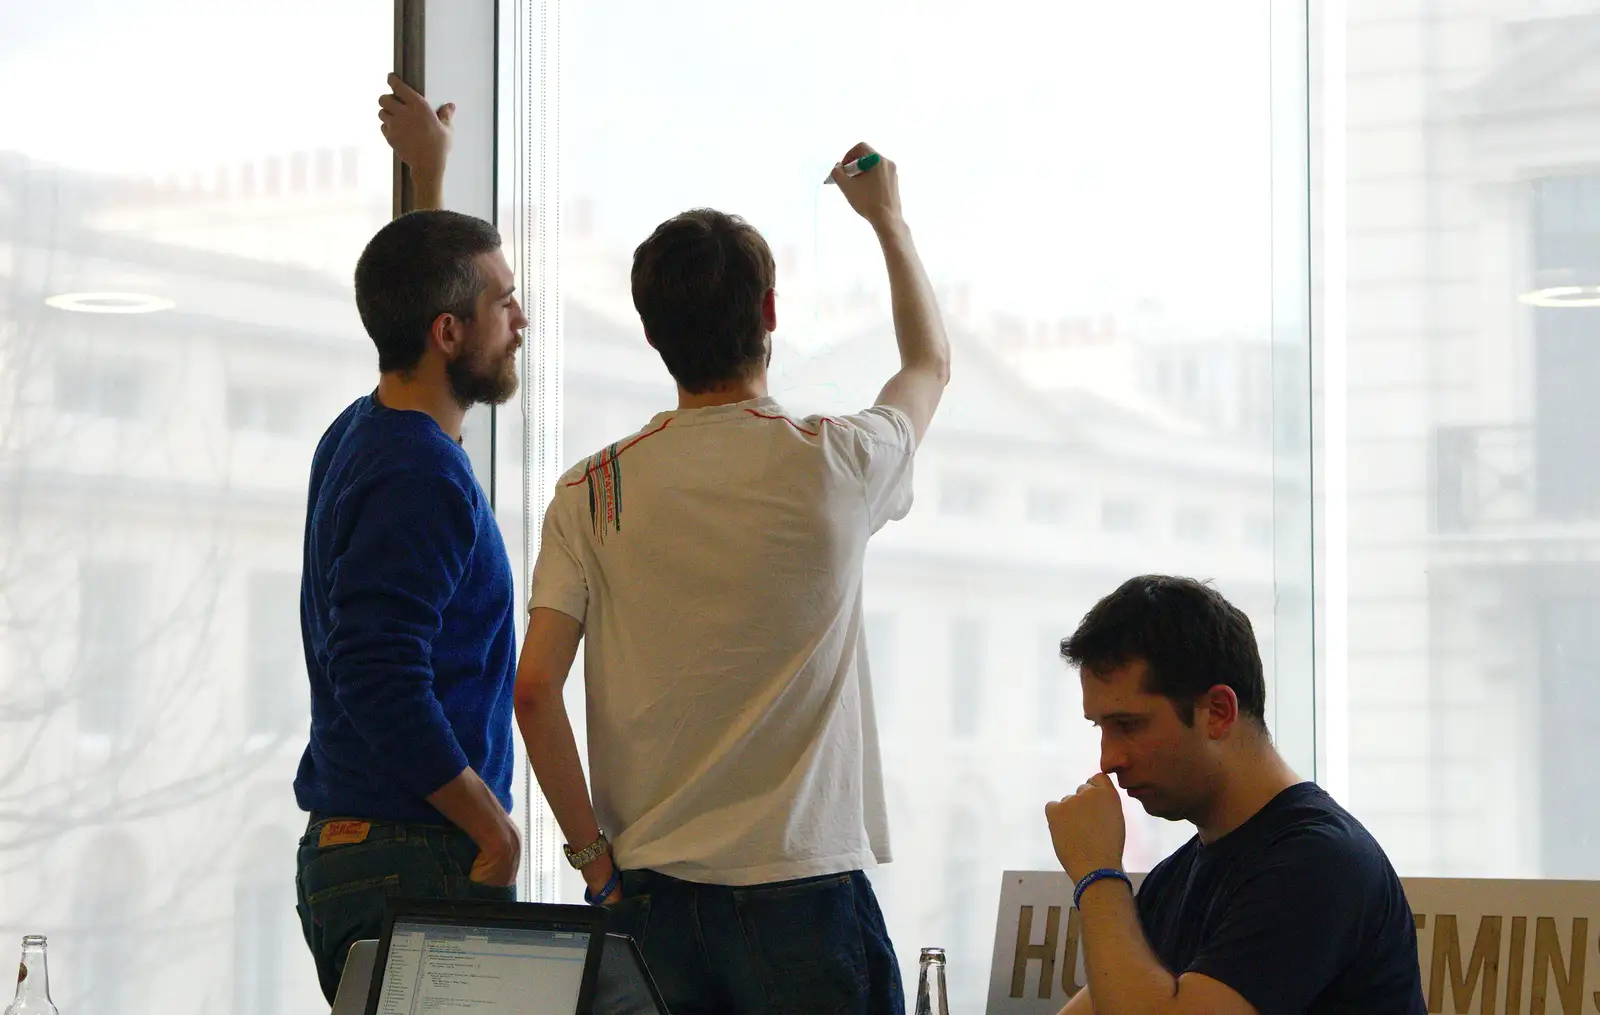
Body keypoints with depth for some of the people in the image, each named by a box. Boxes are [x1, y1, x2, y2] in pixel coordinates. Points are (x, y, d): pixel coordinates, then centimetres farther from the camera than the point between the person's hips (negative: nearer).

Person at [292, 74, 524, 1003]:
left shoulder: (364, 434, 14)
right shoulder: (420, 477, -16)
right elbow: (381, 683, -24)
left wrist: (428, 170, 46)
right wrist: (495, 828, -15)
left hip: (345, 852, 10)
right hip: (417, 862, -10)